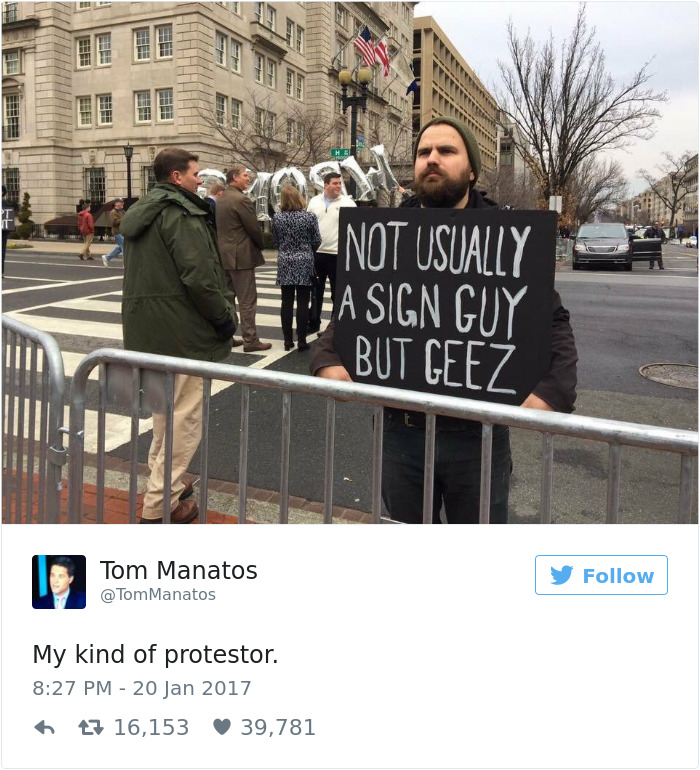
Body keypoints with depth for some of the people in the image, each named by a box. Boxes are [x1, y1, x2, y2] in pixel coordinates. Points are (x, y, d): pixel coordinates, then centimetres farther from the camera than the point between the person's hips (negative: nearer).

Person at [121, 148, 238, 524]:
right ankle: (159, 504, 3)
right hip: (179, 330, -10)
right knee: (184, 417, -2)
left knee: (165, 408, 22)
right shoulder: (181, 215, -14)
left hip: (145, 326, 10)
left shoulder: (141, 212, 16)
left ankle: (163, 483, 33)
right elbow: (199, 277, -22)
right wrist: (224, 317, -9)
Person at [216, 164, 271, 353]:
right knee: (247, 301, -5)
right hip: (241, 256, -9)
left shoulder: (220, 200, 12)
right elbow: (254, 228, -13)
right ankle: (250, 341, -2)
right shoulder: (241, 199, -15)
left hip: (224, 255, 9)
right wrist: (261, 245, 4)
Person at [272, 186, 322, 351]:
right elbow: (316, 241, -2)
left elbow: (276, 241, 6)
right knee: (303, 303, 1)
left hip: (285, 263, 2)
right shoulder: (309, 217, -9)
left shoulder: (277, 218, -3)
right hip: (304, 263, -2)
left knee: (287, 302, 7)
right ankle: (302, 341, 3)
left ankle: (288, 340, 12)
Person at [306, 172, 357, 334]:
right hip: (316, 252, 3)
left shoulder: (347, 202, -3)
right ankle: (313, 323, 25)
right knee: (316, 290, 13)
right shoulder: (314, 202, 6)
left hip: (338, 254, -3)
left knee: (337, 292, 6)